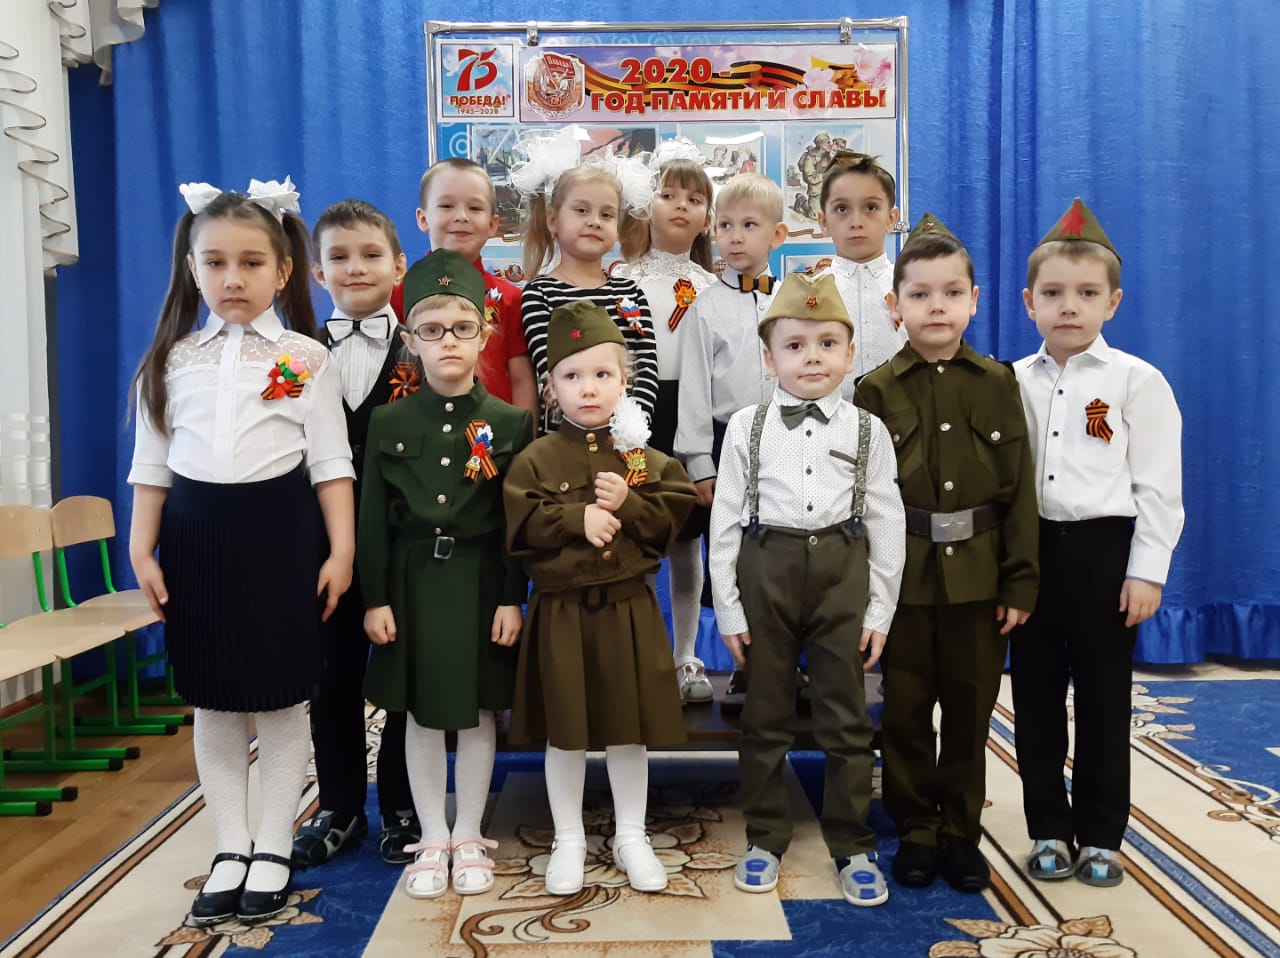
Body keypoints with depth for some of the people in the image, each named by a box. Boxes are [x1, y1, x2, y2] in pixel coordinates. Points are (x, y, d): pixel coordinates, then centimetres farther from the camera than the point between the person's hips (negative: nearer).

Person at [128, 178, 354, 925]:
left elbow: (331, 462, -3)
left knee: (281, 702, 6)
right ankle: (232, 848, 25)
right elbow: (152, 463, 9)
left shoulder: (305, 358, -2)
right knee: (214, 704, 10)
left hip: (279, 531, -3)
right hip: (196, 535, 3)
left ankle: (274, 850, 21)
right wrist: (142, 550, 4)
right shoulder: (173, 359, 6)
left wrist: (341, 549, -8)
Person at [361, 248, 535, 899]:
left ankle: (469, 838, 26)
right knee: (420, 711, 10)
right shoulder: (389, 422, -1)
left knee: (478, 710, 9)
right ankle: (433, 840, 27)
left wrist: (511, 599, -7)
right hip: (414, 579, 1)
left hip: (480, 579, -1)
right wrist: (375, 598, -3)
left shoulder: (510, 423, -4)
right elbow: (373, 519, 0)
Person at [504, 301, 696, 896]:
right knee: (563, 732, 10)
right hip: (560, 611, 0)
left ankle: (630, 835, 31)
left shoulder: (647, 459, 1)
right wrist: (577, 519, -20)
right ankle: (568, 840, 28)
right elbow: (521, 525, -11)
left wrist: (627, 505, -19)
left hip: (628, 609, 1)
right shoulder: (537, 460, -2)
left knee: (629, 729, 12)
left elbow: (673, 517, -5)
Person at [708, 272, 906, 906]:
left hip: (841, 570, 0)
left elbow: (887, 523, 3)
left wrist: (880, 610, -1)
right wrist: (728, 608, -2)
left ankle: (853, 848, 23)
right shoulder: (747, 427, 1)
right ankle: (765, 838, 27)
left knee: (846, 718, 7)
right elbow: (725, 519, 0)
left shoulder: (866, 430, 3)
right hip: (766, 569, 0)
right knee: (764, 715, 10)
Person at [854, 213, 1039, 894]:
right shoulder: (877, 390, -3)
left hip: (977, 572, 1)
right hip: (903, 574, -1)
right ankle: (915, 831, 26)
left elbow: (1019, 490, 1)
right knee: (906, 710, 9)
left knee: (970, 709, 12)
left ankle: (962, 832, 28)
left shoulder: (997, 384, 2)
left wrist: (1021, 582, -3)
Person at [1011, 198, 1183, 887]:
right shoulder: (1012, 383, 5)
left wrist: (1146, 570, -10)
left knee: (1103, 696, 8)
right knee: (1035, 693, 10)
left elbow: (1159, 484, -5)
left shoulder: (1137, 382, -4)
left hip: (1103, 549, -3)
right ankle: (1049, 830, 25)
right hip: (1031, 550, 3)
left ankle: (1099, 836, 24)